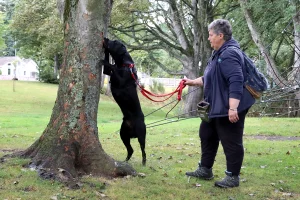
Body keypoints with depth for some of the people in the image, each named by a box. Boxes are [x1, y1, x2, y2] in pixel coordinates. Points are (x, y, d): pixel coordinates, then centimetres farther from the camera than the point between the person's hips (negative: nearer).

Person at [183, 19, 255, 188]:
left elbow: (236, 82, -31)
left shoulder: (229, 54, -22)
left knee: (231, 142, -2)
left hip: (229, 109, -12)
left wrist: (233, 108, -36)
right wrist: (193, 82, 22)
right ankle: (205, 170, 31)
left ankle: (233, 177, 9)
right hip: (216, 107, 12)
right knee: (207, 136, 19)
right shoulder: (220, 53, 14)